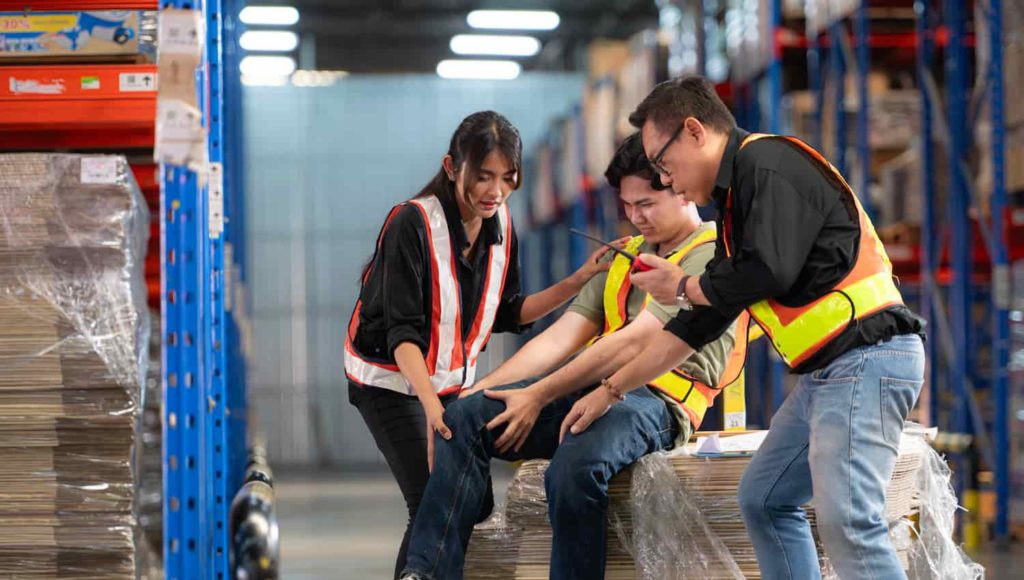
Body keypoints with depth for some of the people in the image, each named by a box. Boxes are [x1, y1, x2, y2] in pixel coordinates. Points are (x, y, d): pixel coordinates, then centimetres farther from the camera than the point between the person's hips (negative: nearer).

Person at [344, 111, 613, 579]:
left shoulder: (500, 224, -2)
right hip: (392, 380, -7)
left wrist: (578, 281, -8)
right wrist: (430, 405, -39)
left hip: (454, 380, 7)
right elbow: (402, 330, -26)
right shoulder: (412, 224, -23)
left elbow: (507, 314, 4)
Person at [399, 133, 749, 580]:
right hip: (594, 390, 8)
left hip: (656, 399, -8)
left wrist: (538, 397, -14)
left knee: (575, 465, -38)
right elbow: (561, 337, 14)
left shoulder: (710, 256, -3)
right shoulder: (624, 257, 24)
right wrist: (484, 388, 0)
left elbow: (632, 342, -12)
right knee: (465, 417, -13)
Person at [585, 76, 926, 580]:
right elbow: (701, 320, 26)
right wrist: (612, 388, 27)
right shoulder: (737, 199, 22)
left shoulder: (767, 164, -9)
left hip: (864, 357, -11)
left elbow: (768, 273, -22)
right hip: (828, 369, 11)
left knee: (846, 520, -20)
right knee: (763, 499, 16)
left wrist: (681, 286, -2)